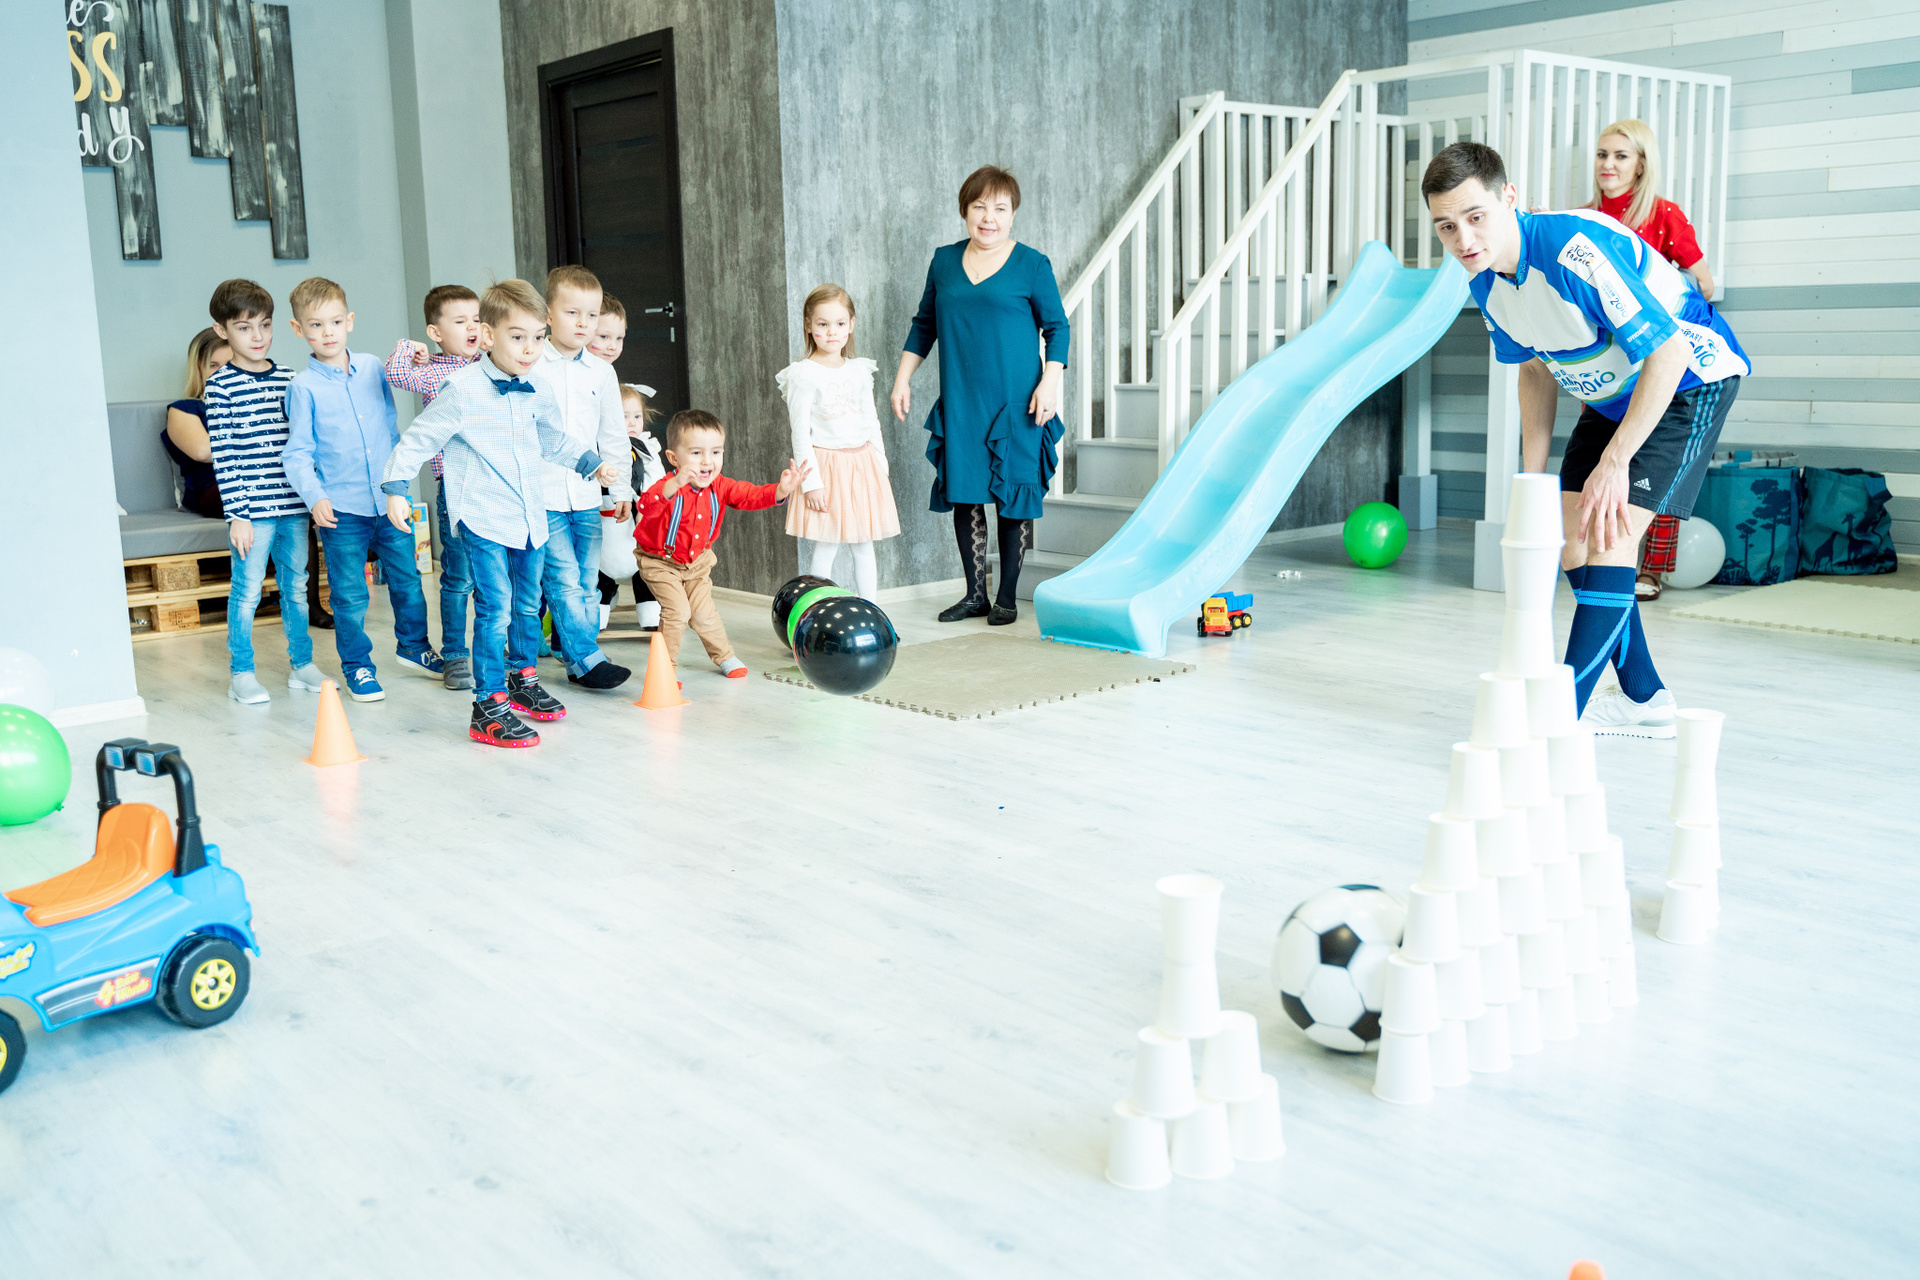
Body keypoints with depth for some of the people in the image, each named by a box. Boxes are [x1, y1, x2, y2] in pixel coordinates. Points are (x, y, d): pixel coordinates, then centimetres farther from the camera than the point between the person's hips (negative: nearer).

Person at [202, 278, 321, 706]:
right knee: (247, 590, 1)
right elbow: (222, 455, -9)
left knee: (296, 586, 13)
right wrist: (236, 514, -13)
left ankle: (301, 664, 24)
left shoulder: (288, 379, 9)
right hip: (251, 508, -5)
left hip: (294, 504, 5)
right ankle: (241, 674, 12)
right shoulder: (220, 386, -6)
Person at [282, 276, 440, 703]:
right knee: (350, 594, 3)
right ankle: (357, 666, 18)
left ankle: (412, 645, 32)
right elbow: (298, 452, -6)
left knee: (407, 578, 12)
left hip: (390, 500, 3)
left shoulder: (373, 367, 5)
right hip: (342, 508, -3)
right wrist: (315, 496, -16)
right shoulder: (303, 386, -4)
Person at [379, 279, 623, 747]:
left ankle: (522, 680, 37)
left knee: (527, 605, 18)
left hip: (530, 517, 7)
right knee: (495, 609, -11)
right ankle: (489, 707, -4)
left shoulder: (538, 392, 5)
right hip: (483, 519, -6)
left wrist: (592, 464, 28)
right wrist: (394, 488, -10)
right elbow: (417, 440, -7)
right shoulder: (462, 389, -13)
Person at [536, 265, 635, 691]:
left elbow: (613, 435, 17)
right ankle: (586, 659, -8)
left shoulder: (601, 372, 10)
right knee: (564, 582, -10)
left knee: (587, 582, 7)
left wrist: (621, 486, 16)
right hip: (541, 495, -5)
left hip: (586, 496, 5)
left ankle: (574, 649, 17)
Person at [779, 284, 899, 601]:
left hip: (863, 464, 5)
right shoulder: (803, 374, -8)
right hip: (826, 465, -5)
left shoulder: (860, 370, 9)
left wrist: (881, 468, 11)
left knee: (864, 547, 9)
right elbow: (800, 432, -9)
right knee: (825, 549, -3)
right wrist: (811, 481, -13)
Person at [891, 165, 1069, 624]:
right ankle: (975, 595, 17)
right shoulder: (944, 260, 9)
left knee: (1014, 495, 1)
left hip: (1016, 403, -4)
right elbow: (924, 324, 18)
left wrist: (1050, 382, -10)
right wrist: (903, 378, 13)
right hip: (960, 401, 4)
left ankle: (1007, 597, 13)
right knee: (962, 492, 5)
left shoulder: (1032, 265, -2)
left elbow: (1057, 327, 2)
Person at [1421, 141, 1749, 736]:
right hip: (1611, 396, 8)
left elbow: (1668, 352, -30)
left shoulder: (1577, 247, -34)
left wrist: (1614, 462, -29)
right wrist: (1532, 478, 5)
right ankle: (1644, 699, 22)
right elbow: (1536, 369, 9)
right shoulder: (1486, 281, -8)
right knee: (1572, 543, 6)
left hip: (1688, 381, -8)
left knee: (1609, 537, -19)